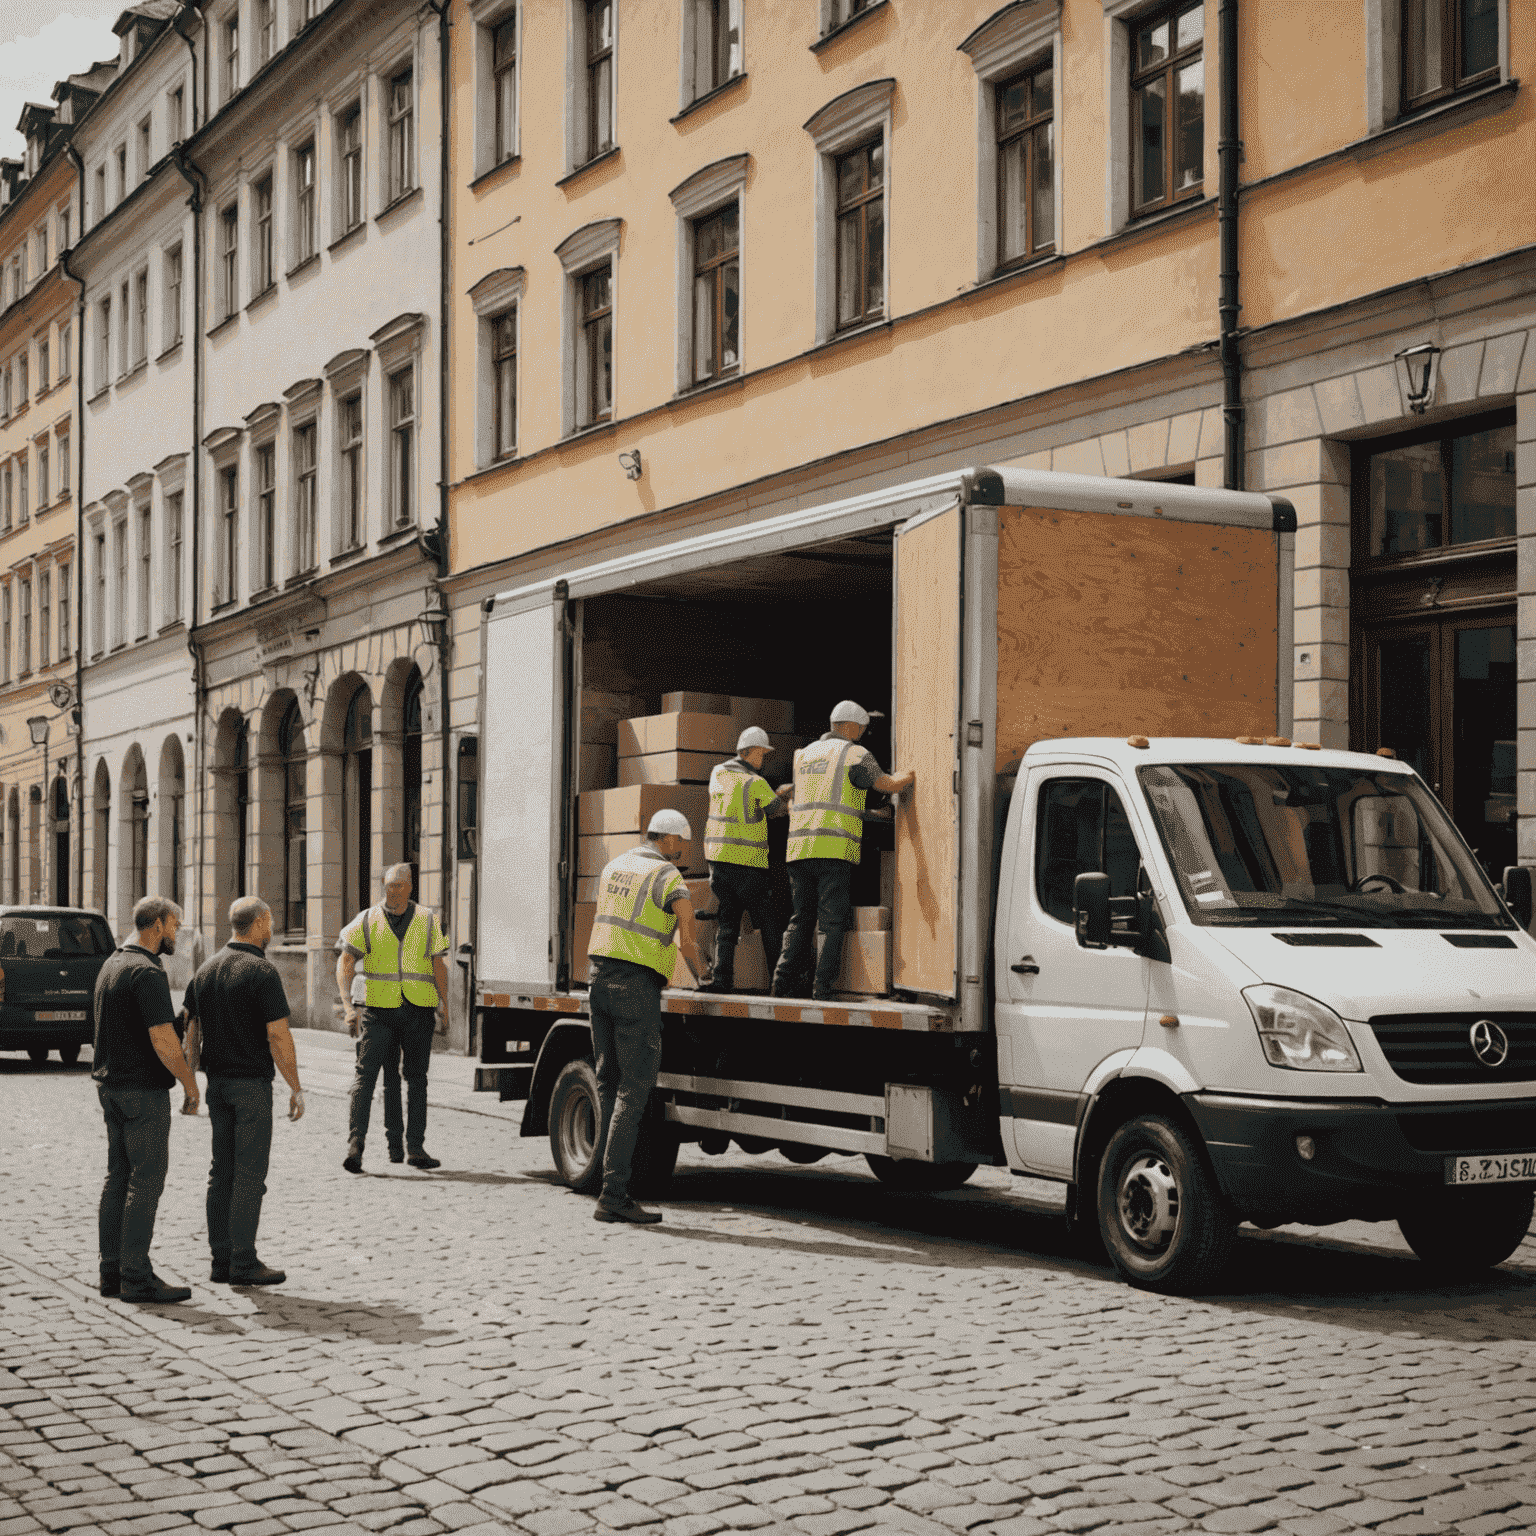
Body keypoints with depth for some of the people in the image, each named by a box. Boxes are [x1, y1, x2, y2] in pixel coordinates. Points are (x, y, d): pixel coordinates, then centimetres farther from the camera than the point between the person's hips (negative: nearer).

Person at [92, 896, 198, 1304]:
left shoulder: (112, 964, 13)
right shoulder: (147, 972, -18)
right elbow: (163, 1040, -23)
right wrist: (190, 1084, -12)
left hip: (110, 1083, 10)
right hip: (143, 1090, -10)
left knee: (119, 1178, 12)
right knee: (146, 1180, -6)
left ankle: (112, 1271, 14)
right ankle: (136, 1277, -5)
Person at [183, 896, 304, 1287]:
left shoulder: (206, 970, 9)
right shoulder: (261, 972, -14)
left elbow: (190, 1032, 11)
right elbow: (278, 1036, -16)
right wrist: (296, 1088, -9)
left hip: (217, 1080, 7)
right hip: (252, 1083, -7)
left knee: (222, 1172, 11)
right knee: (250, 1174, -3)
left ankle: (221, 1259, 13)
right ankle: (244, 1262, 0)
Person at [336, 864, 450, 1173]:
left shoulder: (427, 921, 6)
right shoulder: (366, 921, 3)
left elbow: (438, 967, 8)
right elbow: (345, 965, 2)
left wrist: (444, 1008, 3)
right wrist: (348, 1005, -10)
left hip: (419, 1010, 1)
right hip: (379, 1009, -1)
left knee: (417, 1079, 7)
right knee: (365, 1075, -12)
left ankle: (415, 1148, 13)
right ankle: (355, 1144, -16)